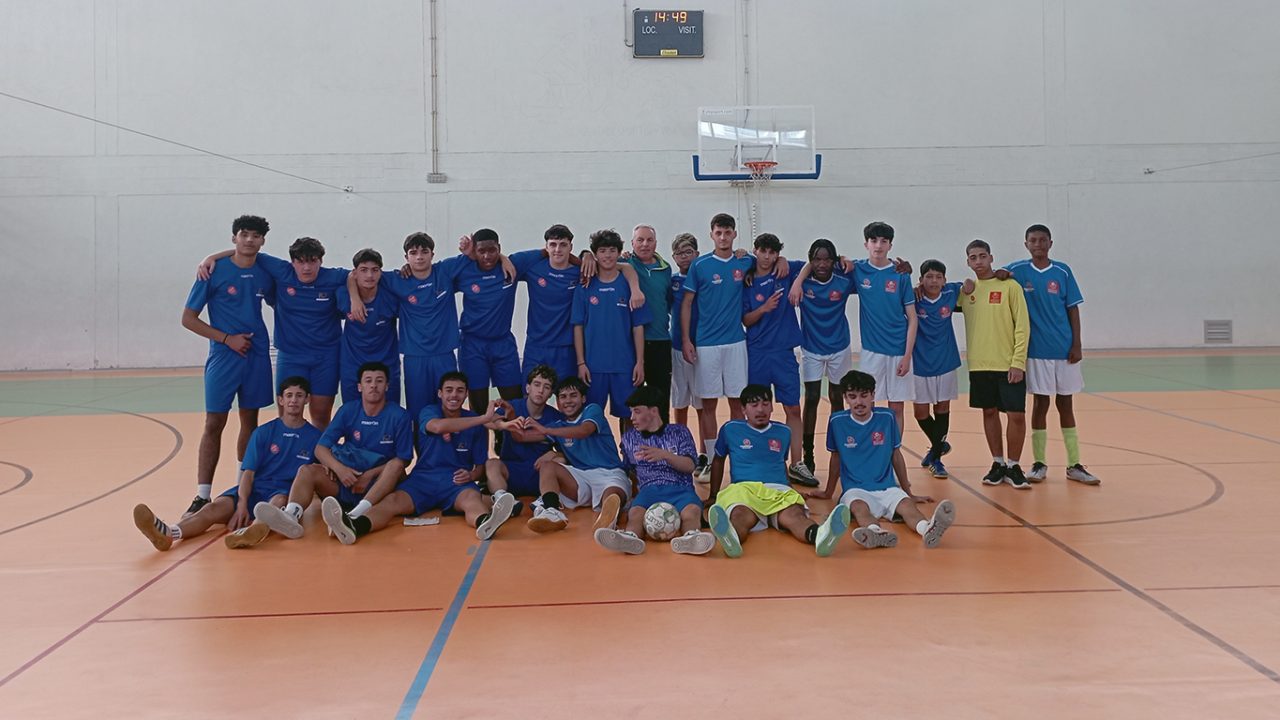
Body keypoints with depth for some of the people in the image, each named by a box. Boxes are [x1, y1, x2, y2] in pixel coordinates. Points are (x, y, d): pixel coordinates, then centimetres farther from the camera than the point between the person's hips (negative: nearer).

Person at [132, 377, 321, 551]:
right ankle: (169, 533, -55)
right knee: (215, 507, -27)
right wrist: (242, 504, -15)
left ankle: (253, 530, -73)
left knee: (279, 502, -40)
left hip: (285, 492, -2)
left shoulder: (314, 436, 10)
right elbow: (248, 472, 3)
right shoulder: (263, 432, 12)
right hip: (255, 489, 3)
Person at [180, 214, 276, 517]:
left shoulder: (266, 274, 4)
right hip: (224, 356, -4)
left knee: (250, 421, 11)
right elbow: (188, 318, -4)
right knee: (214, 423, -4)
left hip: (257, 356, 4)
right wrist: (227, 338, -12)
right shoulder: (215, 271, -7)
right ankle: (203, 496, 0)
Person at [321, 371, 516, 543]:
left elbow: (480, 466, 14)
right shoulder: (429, 412, 6)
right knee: (392, 501, -30)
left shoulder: (475, 424, 10)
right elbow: (438, 426, -21)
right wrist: (484, 418, -21)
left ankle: (485, 523, -74)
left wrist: (471, 475, -12)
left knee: (472, 498, -36)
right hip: (423, 478, 1)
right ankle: (353, 527, -61)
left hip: (457, 481, 0)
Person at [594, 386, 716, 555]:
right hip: (649, 489, 1)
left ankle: (691, 537, -66)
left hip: (680, 488, -1)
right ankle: (630, 537, -64)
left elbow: (690, 465, 1)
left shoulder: (679, 432, 15)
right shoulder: (629, 438, 23)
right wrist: (634, 490, 17)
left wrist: (665, 455, -13)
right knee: (635, 513, -35)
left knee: (692, 511, -37)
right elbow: (628, 470, 32)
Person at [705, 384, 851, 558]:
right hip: (743, 487, -2)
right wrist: (713, 496, 31)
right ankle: (730, 538, -76)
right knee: (742, 515, -41)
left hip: (778, 490, 2)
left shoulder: (783, 432, 22)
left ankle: (819, 536, -70)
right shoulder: (730, 429, 16)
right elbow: (718, 461, 28)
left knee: (794, 514, -36)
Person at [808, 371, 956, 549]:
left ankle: (928, 529, -64)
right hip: (855, 490, -1)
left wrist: (909, 494, 22)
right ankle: (876, 532, -70)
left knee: (905, 504, -32)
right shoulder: (837, 421, 3)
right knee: (859, 507, -37)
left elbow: (896, 456, 16)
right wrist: (828, 493, 28)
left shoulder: (887, 418, 5)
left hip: (887, 488, 2)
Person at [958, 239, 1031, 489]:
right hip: (979, 365, 4)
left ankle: (1013, 466, 10)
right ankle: (998, 464, 21)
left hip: (1009, 365, -4)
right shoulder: (966, 290, 7)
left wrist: (1018, 362, -13)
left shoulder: (1010, 286, -4)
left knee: (1016, 414, -4)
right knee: (989, 412, 10)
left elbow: (1022, 326, -7)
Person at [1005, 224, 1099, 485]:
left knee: (1065, 405, 7)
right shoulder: (1017, 271, 0)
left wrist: (1076, 344, -2)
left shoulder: (1063, 271, 1)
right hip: (1036, 350, -1)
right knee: (1040, 404, 5)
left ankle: (1074, 465, 15)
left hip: (1064, 349, 1)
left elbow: (1073, 309, 3)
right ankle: (1039, 463, 15)